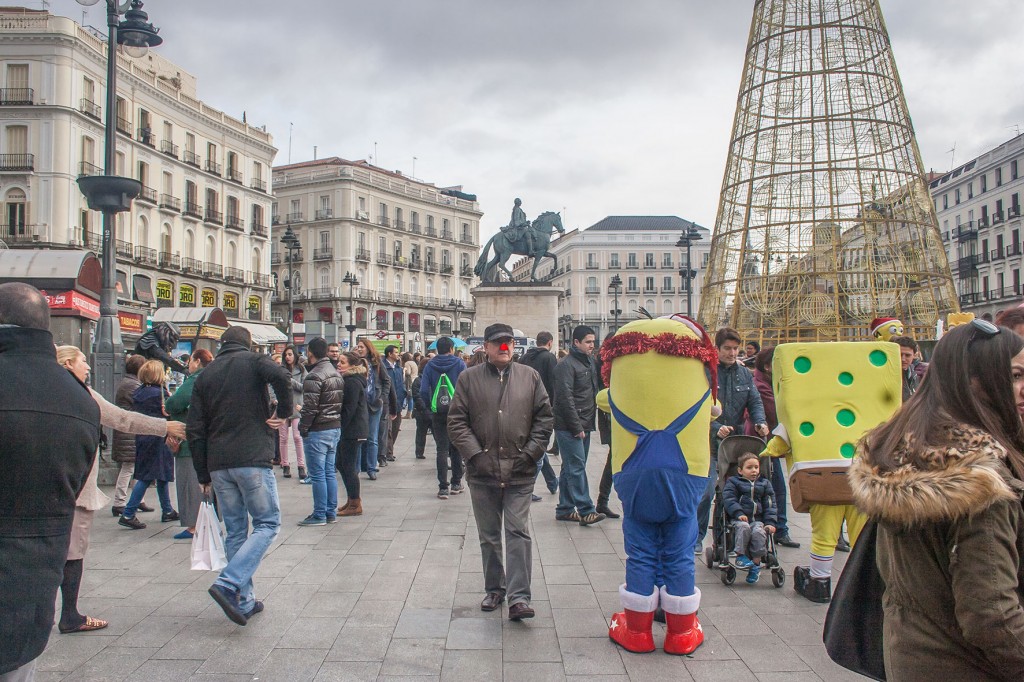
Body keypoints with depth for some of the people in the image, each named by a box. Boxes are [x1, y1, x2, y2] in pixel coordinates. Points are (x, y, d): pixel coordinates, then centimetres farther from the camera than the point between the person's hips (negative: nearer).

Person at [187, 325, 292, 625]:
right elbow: (281, 376, -22)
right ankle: (228, 584, -13)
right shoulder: (253, 361, 2)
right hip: (252, 459, -5)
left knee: (235, 531, 12)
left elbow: (195, 430, 12)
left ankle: (243, 601, 13)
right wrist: (284, 412, -7)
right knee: (267, 524, 3)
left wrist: (204, 475, 16)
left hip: (218, 464, 5)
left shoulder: (205, 376, 16)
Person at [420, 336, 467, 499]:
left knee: (442, 449, 4)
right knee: (456, 448, 12)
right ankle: (456, 483, 19)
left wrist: (430, 406, 6)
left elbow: (424, 391, -6)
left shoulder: (429, 366, 1)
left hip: (438, 412, 1)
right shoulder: (459, 363, -2)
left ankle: (443, 487, 0)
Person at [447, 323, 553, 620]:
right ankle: (494, 589, 27)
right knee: (489, 536, 12)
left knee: (519, 532, -3)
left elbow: (544, 417, 6)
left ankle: (519, 597, 0)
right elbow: (457, 420, 0)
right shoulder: (469, 378, 2)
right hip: (482, 472, 1)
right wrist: (475, 454, -9)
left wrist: (531, 452, -3)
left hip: (520, 473, -1)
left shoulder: (530, 377, 5)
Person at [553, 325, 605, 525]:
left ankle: (565, 509, 19)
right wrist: (577, 427, -17)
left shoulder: (590, 362, 15)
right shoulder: (567, 365, -12)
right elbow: (565, 398, -17)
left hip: (583, 426, 9)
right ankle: (586, 511, -6)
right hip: (569, 427, -9)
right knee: (576, 468, -7)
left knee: (571, 468, 12)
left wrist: (589, 423, 13)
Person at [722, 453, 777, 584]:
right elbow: (729, 499, -3)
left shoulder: (764, 484, 18)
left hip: (758, 519, 2)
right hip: (739, 519, -2)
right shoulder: (733, 482, 10)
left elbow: (770, 504, 13)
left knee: (759, 532, -29)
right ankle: (740, 555, -22)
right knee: (743, 527, -35)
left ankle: (756, 563, -20)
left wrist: (770, 522, -1)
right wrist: (739, 513, -18)